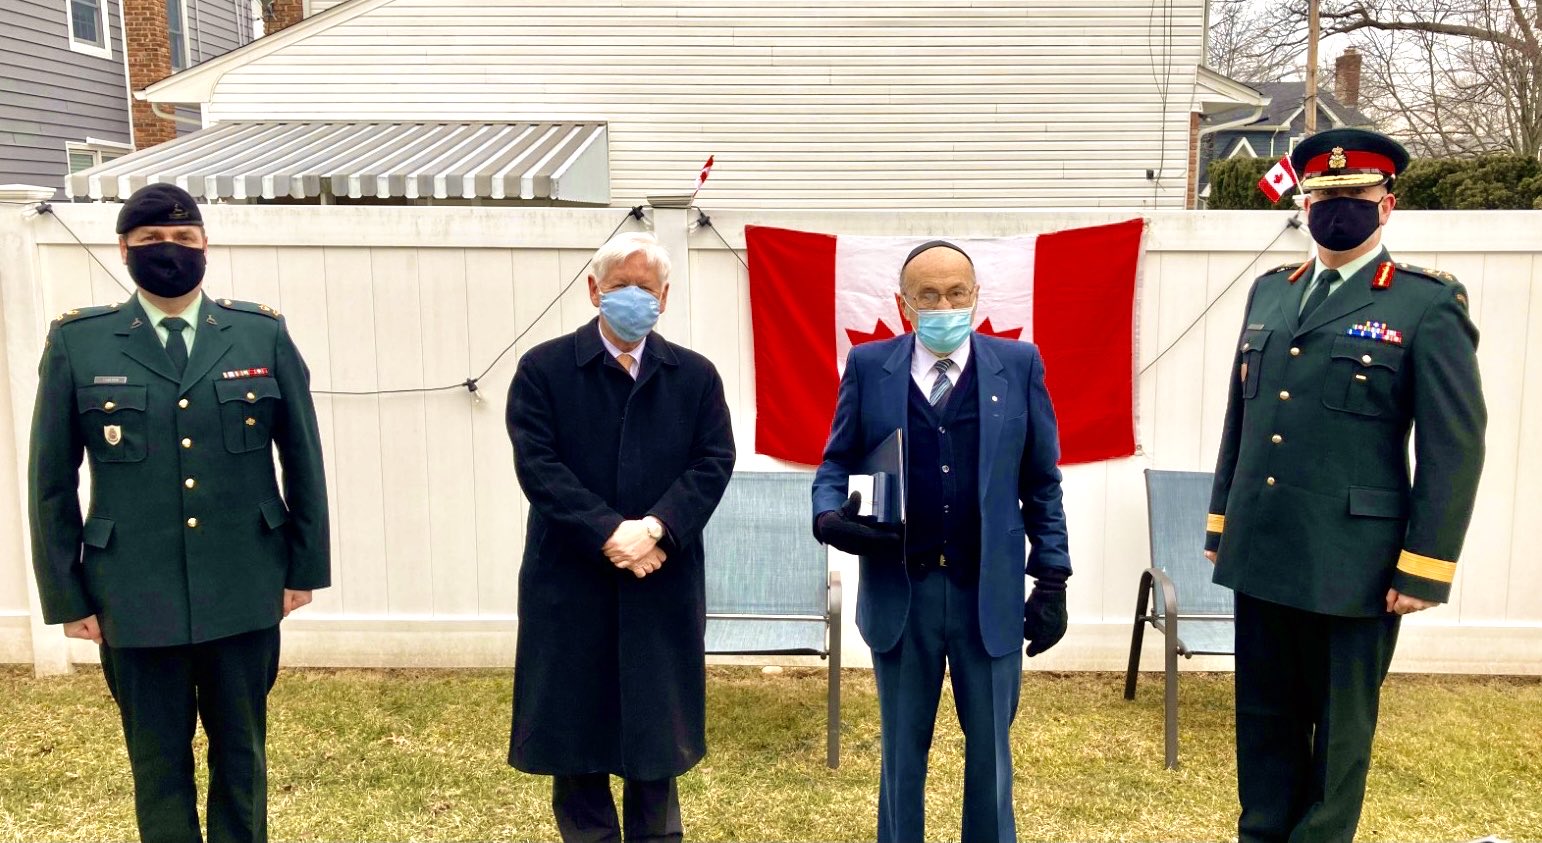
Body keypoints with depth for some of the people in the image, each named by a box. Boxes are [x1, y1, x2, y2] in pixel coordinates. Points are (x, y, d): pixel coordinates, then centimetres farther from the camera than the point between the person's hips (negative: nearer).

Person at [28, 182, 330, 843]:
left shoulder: (263, 333, 1)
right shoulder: (77, 342, 0)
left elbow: (303, 459, 4)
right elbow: (51, 481, 3)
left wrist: (305, 567, 2)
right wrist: (66, 597, 1)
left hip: (246, 591, 1)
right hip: (137, 596, 0)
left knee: (242, 752, 14)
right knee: (158, 763, 12)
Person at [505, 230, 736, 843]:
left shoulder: (695, 375, 7)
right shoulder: (544, 369, -1)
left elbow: (714, 462, -1)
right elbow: (538, 466, -9)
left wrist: (658, 528, -16)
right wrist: (609, 535, -18)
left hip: (664, 582, 2)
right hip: (571, 582, -1)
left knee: (658, 732, 10)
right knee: (573, 726, 8)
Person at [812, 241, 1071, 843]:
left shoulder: (1019, 365, 0)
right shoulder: (868, 366, 1)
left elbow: (1042, 483, 3)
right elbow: (836, 464, 6)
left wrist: (1052, 578, 1)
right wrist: (830, 517, -15)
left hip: (991, 594, 0)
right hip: (899, 592, 0)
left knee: (990, 749, 15)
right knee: (901, 753, 16)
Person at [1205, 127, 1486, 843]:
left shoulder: (1429, 305, -6)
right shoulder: (1269, 291, 10)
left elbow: (1455, 450, -8)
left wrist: (1422, 571, -11)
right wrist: (1221, 524, 14)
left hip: (1351, 564, -5)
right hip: (1260, 555, 5)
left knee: (1339, 729, 12)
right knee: (1264, 716, 16)